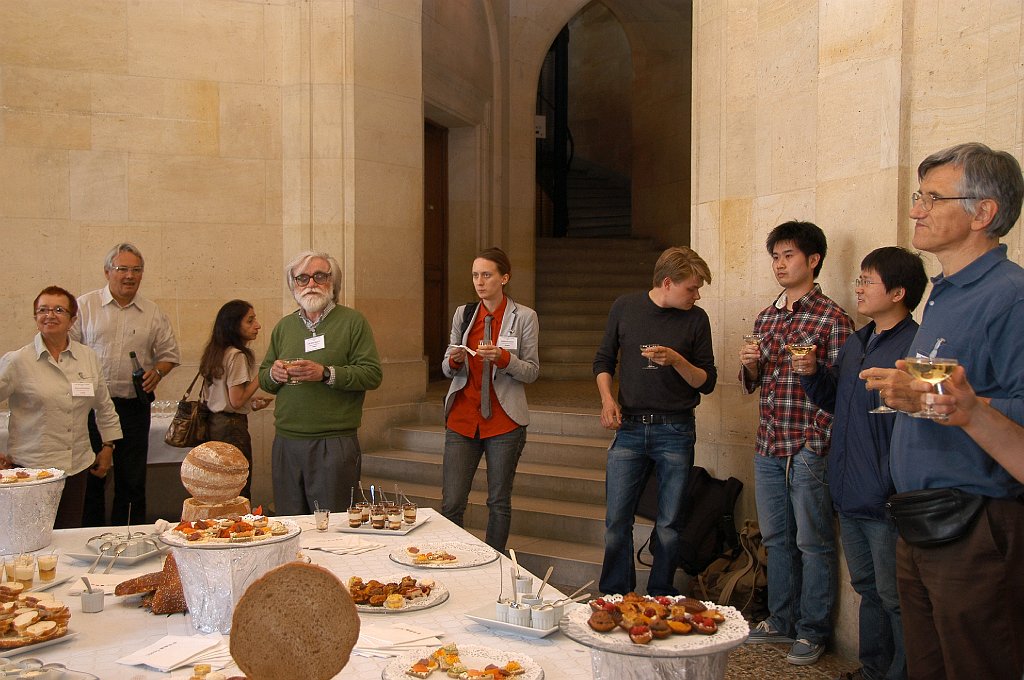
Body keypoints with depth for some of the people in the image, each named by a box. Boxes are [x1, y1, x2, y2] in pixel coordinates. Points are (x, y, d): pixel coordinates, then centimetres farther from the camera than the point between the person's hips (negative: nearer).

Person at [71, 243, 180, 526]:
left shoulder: (153, 314, 8)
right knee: (90, 477, 5)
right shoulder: (85, 306, 2)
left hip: (134, 406, 2)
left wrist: (158, 371, -7)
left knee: (132, 480, 7)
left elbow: (169, 353, 14)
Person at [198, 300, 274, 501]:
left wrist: (251, 402, 16)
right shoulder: (237, 356, -17)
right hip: (232, 426, -9)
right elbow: (236, 401, -19)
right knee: (240, 491, -2)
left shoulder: (215, 352, 11)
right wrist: (259, 378, -13)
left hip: (213, 422, 9)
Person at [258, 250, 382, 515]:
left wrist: (326, 373, -18)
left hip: (335, 444, -4)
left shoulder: (353, 321, 1)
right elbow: (263, 379, 21)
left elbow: (372, 374, -7)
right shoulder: (284, 326, 17)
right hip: (286, 441, 5)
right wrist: (273, 374, -2)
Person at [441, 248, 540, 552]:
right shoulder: (463, 314, 10)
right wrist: (454, 360, -9)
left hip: (504, 421, -2)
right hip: (462, 419, 3)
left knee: (499, 503, 7)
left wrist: (503, 357, -19)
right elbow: (447, 369, 14)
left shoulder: (524, 317, 0)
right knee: (451, 503, -2)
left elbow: (532, 372, -2)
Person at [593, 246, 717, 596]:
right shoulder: (625, 307, 4)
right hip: (629, 427, 1)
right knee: (616, 520, 1)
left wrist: (677, 361, -16)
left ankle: (661, 600, 21)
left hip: (675, 432, 0)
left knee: (669, 525, 6)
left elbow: (707, 382, 2)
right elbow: (603, 360, 13)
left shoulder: (696, 319, 2)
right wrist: (607, 398, -3)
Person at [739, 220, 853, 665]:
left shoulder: (832, 319, -7)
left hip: (809, 448, -7)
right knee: (776, 539, 15)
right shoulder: (766, 317, 14)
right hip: (768, 446, 7)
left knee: (813, 543, 4)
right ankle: (781, 621, 29)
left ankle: (812, 631, 18)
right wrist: (750, 366, -1)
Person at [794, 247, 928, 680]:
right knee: (868, 590, 20)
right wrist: (812, 374, 4)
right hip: (849, 497, 8)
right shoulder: (856, 343, 12)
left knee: (895, 598, 4)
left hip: (887, 502, -8)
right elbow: (835, 403, 21)